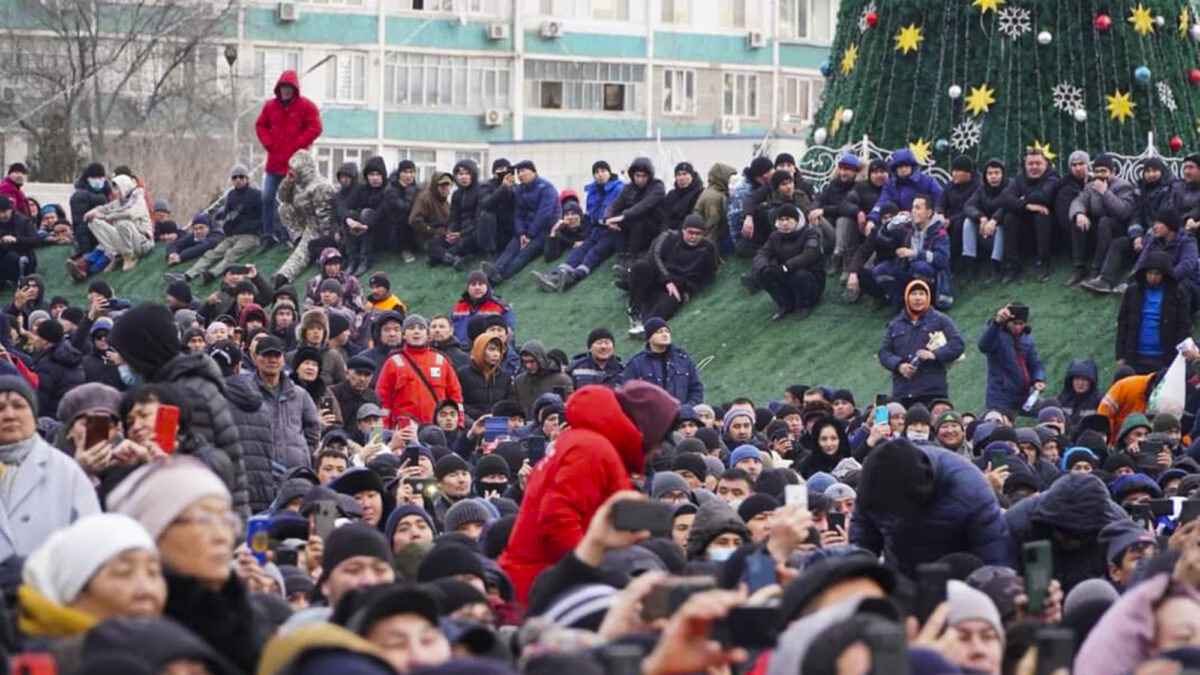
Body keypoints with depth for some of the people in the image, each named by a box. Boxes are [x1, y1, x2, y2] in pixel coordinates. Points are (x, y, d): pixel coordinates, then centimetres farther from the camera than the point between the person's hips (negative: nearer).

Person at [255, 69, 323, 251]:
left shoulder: (306, 106, -5)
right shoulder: (270, 106, 9)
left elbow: (315, 128, -9)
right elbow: (260, 125, 17)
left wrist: (297, 145, -13)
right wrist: (268, 143, 0)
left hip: (294, 162, -5)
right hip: (274, 162, 5)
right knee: (267, 198, 2)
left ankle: (295, 236, 5)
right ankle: (269, 236, 11)